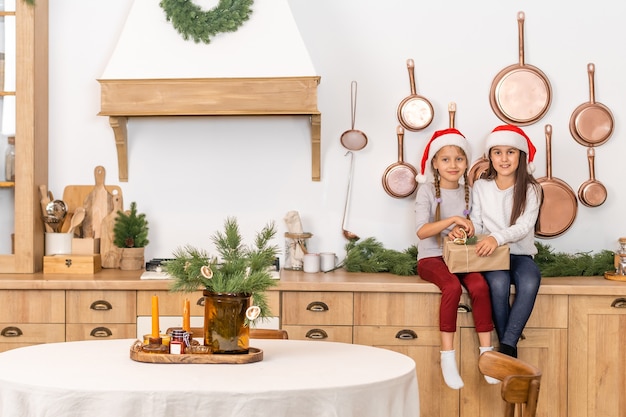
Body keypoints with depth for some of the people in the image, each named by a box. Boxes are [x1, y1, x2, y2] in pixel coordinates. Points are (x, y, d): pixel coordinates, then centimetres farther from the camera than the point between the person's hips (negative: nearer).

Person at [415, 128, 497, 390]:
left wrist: (465, 229, -6)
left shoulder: (468, 192, 9)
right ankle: (447, 357, -27)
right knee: (452, 286, -34)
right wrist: (452, 220, -27)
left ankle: (486, 353, -21)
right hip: (431, 258, -4)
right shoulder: (427, 191, -5)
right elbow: (422, 231, -16)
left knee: (479, 285, -28)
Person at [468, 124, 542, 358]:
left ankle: (506, 347, -30)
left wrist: (497, 238, -32)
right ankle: (509, 347, -21)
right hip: (490, 255, 0)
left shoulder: (530, 189, 1)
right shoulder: (481, 187, 8)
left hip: (520, 254, 0)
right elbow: (476, 223, 7)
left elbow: (523, 227, -12)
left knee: (530, 282, -35)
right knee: (498, 282, -35)